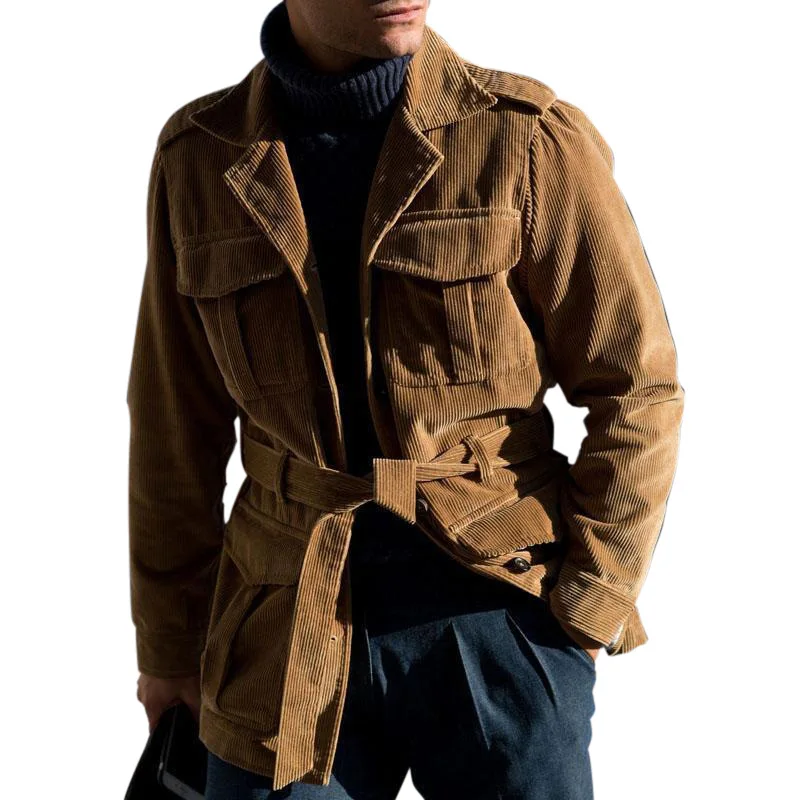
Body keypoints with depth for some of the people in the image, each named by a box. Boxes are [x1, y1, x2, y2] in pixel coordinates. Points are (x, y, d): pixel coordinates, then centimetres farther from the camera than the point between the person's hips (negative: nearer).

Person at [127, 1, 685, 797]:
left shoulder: (529, 139, -7)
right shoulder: (200, 156, 2)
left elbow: (637, 386, -3)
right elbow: (175, 428, 8)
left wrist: (589, 604, -7)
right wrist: (169, 641, 13)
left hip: (496, 600, -2)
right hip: (291, 622, 2)